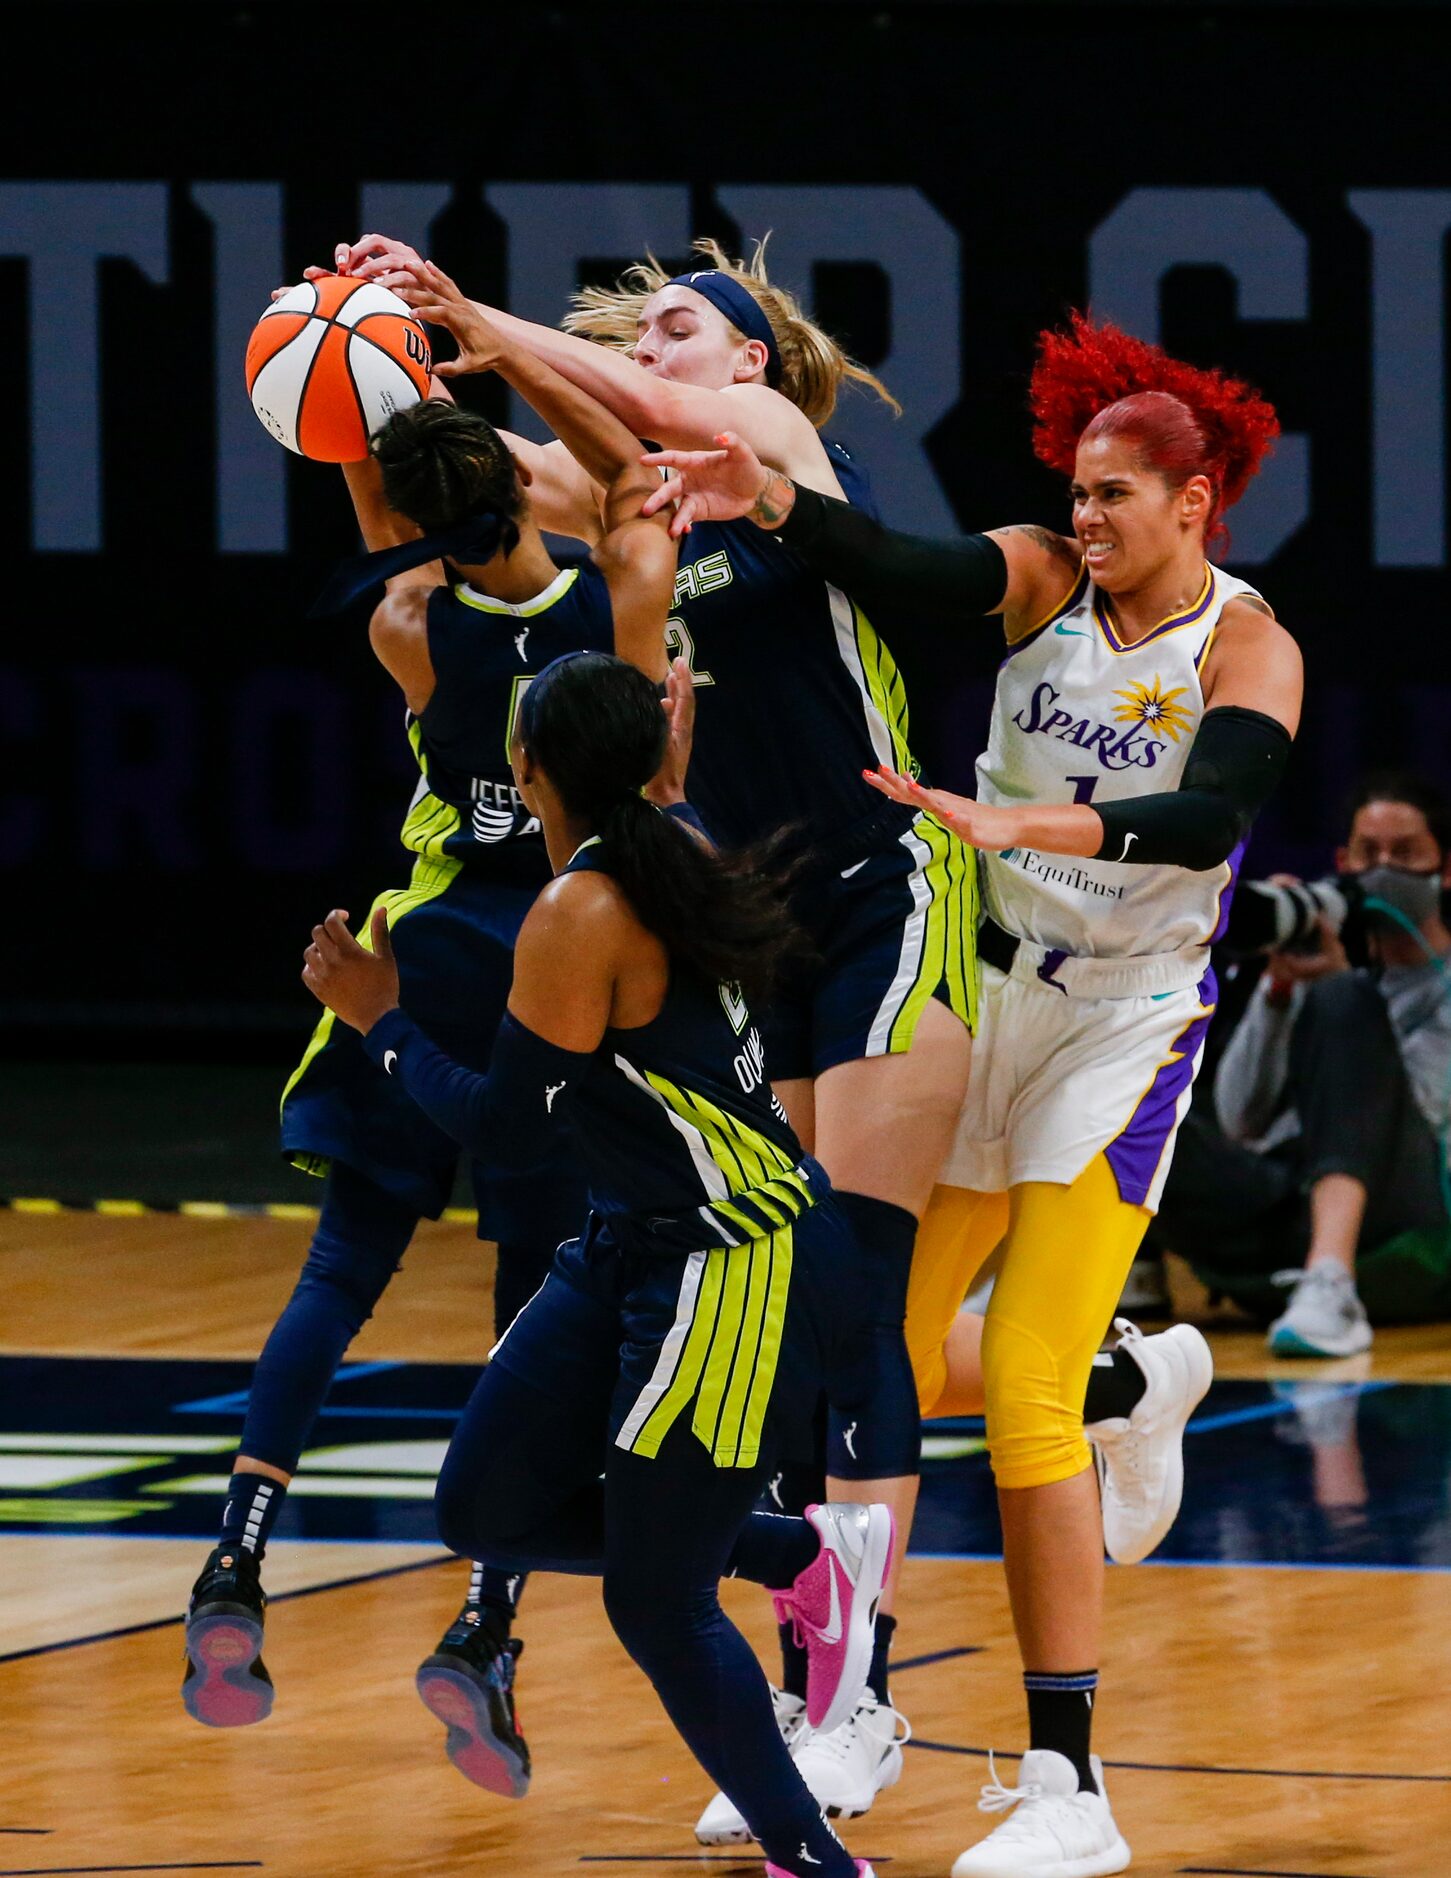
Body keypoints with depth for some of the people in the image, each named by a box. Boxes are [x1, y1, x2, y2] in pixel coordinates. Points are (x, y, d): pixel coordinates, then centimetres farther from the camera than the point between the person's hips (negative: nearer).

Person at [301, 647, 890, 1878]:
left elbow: (507, 1132, -15)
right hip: (637, 1245, 9)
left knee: (655, 1604, -2)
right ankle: (803, 1558, 23)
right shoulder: (679, 859, 3)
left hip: (740, 1265, -9)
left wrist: (382, 1023, -3)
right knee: (488, 1511, 12)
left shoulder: (580, 918, -22)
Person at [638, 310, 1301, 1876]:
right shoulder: (1048, 582, -1)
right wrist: (769, 503, -39)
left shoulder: (1247, 649, -11)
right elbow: (905, 571, -20)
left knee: (1021, 1391, -14)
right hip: (991, 986, 5)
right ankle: (1139, 1382, 42)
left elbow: (1209, 816, -28)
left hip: (1128, 1022, -5)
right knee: (896, 1361, 10)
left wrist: (1017, 821, -42)